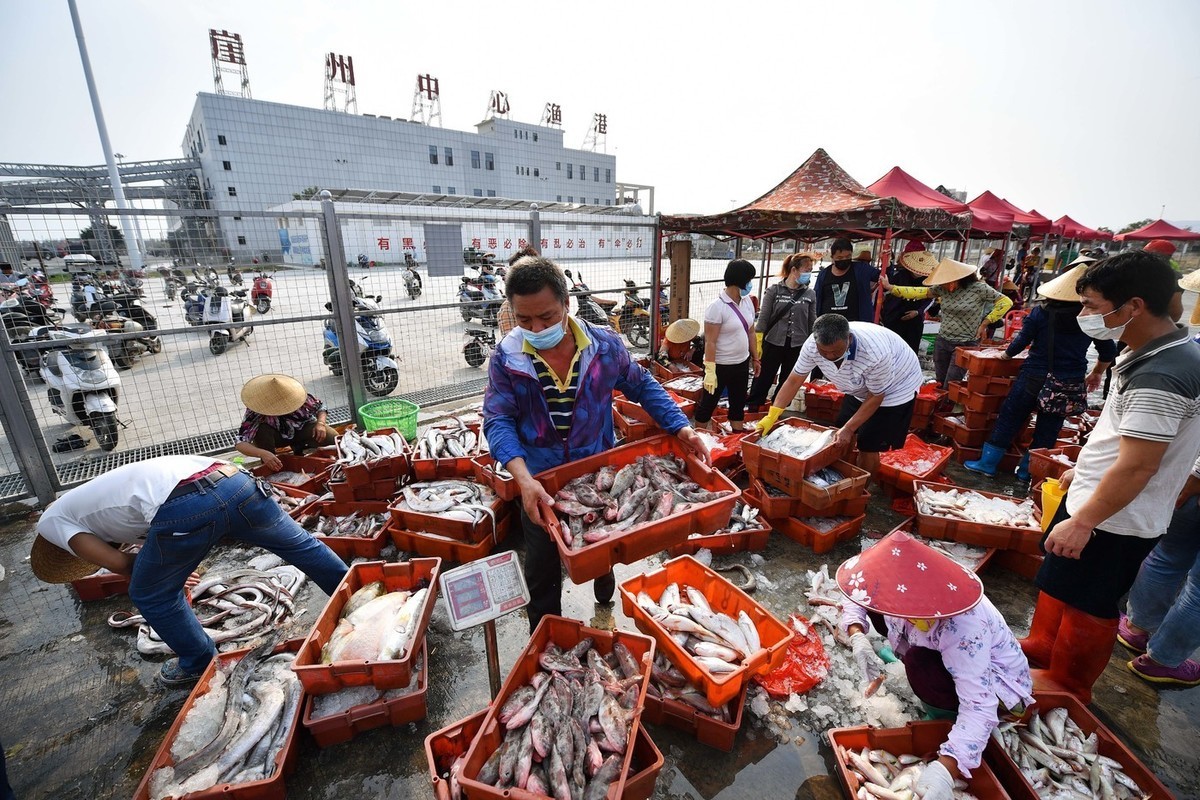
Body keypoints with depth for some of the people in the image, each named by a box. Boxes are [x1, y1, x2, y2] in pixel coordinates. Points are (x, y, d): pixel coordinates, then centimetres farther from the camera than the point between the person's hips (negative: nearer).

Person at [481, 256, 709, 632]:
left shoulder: (604, 346, -13)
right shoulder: (506, 358, -15)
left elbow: (643, 387, -1)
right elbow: (498, 421, -20)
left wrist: (681, 428, -14)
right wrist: (524, 479, -36)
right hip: (540, 487, -1)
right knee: (541, 573, 17)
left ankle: (605, 595, 62)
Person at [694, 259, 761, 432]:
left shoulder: (747, 301, 3)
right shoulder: (717, 307, -20)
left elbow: (750, 333, 13)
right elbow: (710, 342, -20)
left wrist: (755, 358, 15)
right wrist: (710, 371, -21)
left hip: (742, 364, 7)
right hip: (721, 366, -7)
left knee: (738, 404, 18)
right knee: (707, 404, 8)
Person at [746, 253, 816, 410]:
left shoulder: (810, 294, 3)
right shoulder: (774, 290, -4)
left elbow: (812, 323, 8)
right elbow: (763, 318, -5)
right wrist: (758, 343, -9)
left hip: (797, 346, 3)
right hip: (773, 343, -3)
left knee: (787, 382, 12)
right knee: (763, 379, 2)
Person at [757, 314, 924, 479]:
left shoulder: (875, 353, -41)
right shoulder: (812, 345, -28)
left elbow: (876, 396, -25)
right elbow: (794, 380, -17)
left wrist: (848, 429, -27)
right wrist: (771, 416, -23)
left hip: (895, 387, -5)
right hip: (860, 389, 6)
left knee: (868, 447, -4)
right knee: (841, 440, 7)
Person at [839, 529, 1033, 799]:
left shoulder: (961, 627, -41)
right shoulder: (909, 589, -23)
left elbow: (978, 707, -40)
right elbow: (859, 596, -7)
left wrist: (944, 769, -48)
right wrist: (858, 638, -26)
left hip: (998, 688, -6)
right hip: (942, 655, 6)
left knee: (918, 664, -35)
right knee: (878, 609, -11)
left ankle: (945, 716, -2)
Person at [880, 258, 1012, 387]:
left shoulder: (978, 288, -11)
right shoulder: (942, 288, 0)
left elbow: (1006, 302, -5)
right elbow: (919, 292, -1)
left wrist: (984, 324, -8)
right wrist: (890, 287, -7)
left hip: (965, 344, -4)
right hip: (942, 341, 4)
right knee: (940, 384, 12)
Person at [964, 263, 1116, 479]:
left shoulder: (1041, 311, -8)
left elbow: (1021, 341, -7)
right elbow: (1108, 352, 7)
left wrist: (1006, 354, 11)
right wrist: (1097, 373, 22)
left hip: (1034, 377, -2)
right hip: (1070, 384, 2)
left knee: (1009, 420, 6)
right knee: (1047, 429, 12)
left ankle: (988, 462, 10)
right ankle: (1027, 470, 21)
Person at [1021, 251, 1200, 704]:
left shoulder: (1160, 378, -27)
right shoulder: (1151, 353, 4)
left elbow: (1137, 467, -27)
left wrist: (1082, 523, -22)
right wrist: (1083, 468, 23)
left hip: (1113, 522, -9)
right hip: (1093, 496, 9)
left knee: (1088, 606, 10)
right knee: (1058, 584, 24)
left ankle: (1066, 684, 30)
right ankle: (1044, 646, 44)